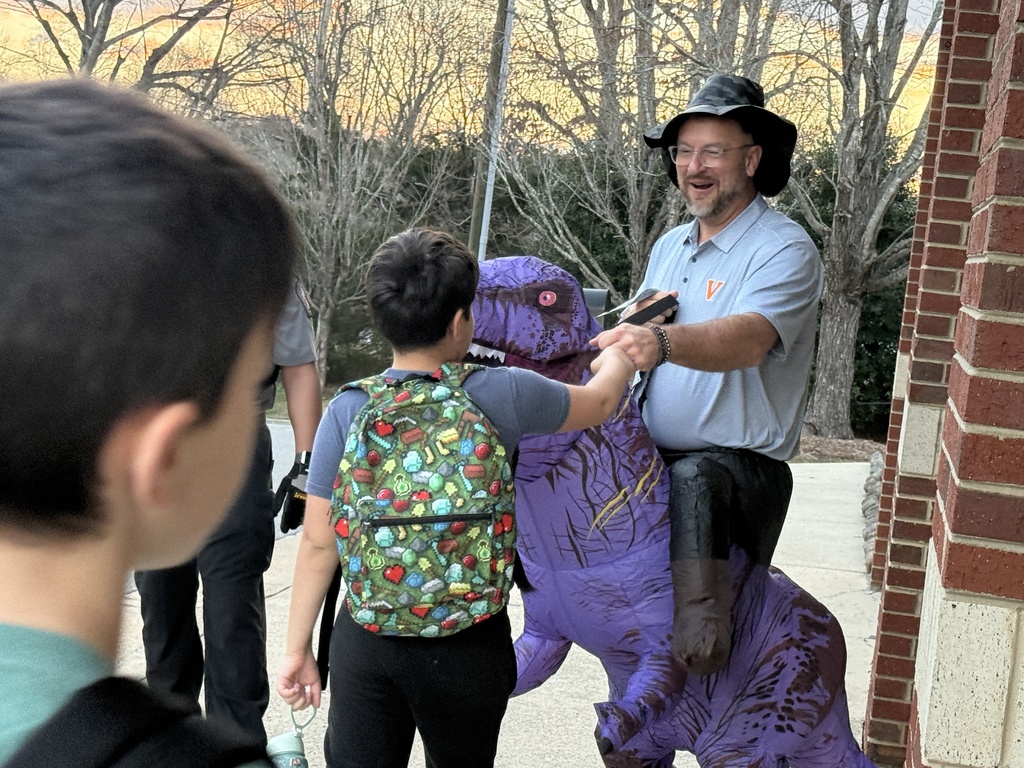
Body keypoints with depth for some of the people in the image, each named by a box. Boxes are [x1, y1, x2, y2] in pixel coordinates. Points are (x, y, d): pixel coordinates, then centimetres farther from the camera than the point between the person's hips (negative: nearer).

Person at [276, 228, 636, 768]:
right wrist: (618, 348, 32)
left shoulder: (347, 411, -7)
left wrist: (297, 648, 7)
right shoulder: (502, 395, -9)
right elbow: (600, 401, 10)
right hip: (469, 643, 0)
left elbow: (318, 543, -4)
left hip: (365, 639, 0)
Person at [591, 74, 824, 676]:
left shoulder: (785, 249, -7)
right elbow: (632, 338, 21)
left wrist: (661, 341, -46)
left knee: (693, 481, -39)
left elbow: (749, 339, -28)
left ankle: (700, 640, -36)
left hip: (742, 465, -7)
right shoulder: (669, 246, 18)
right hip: (650, 459, 8)